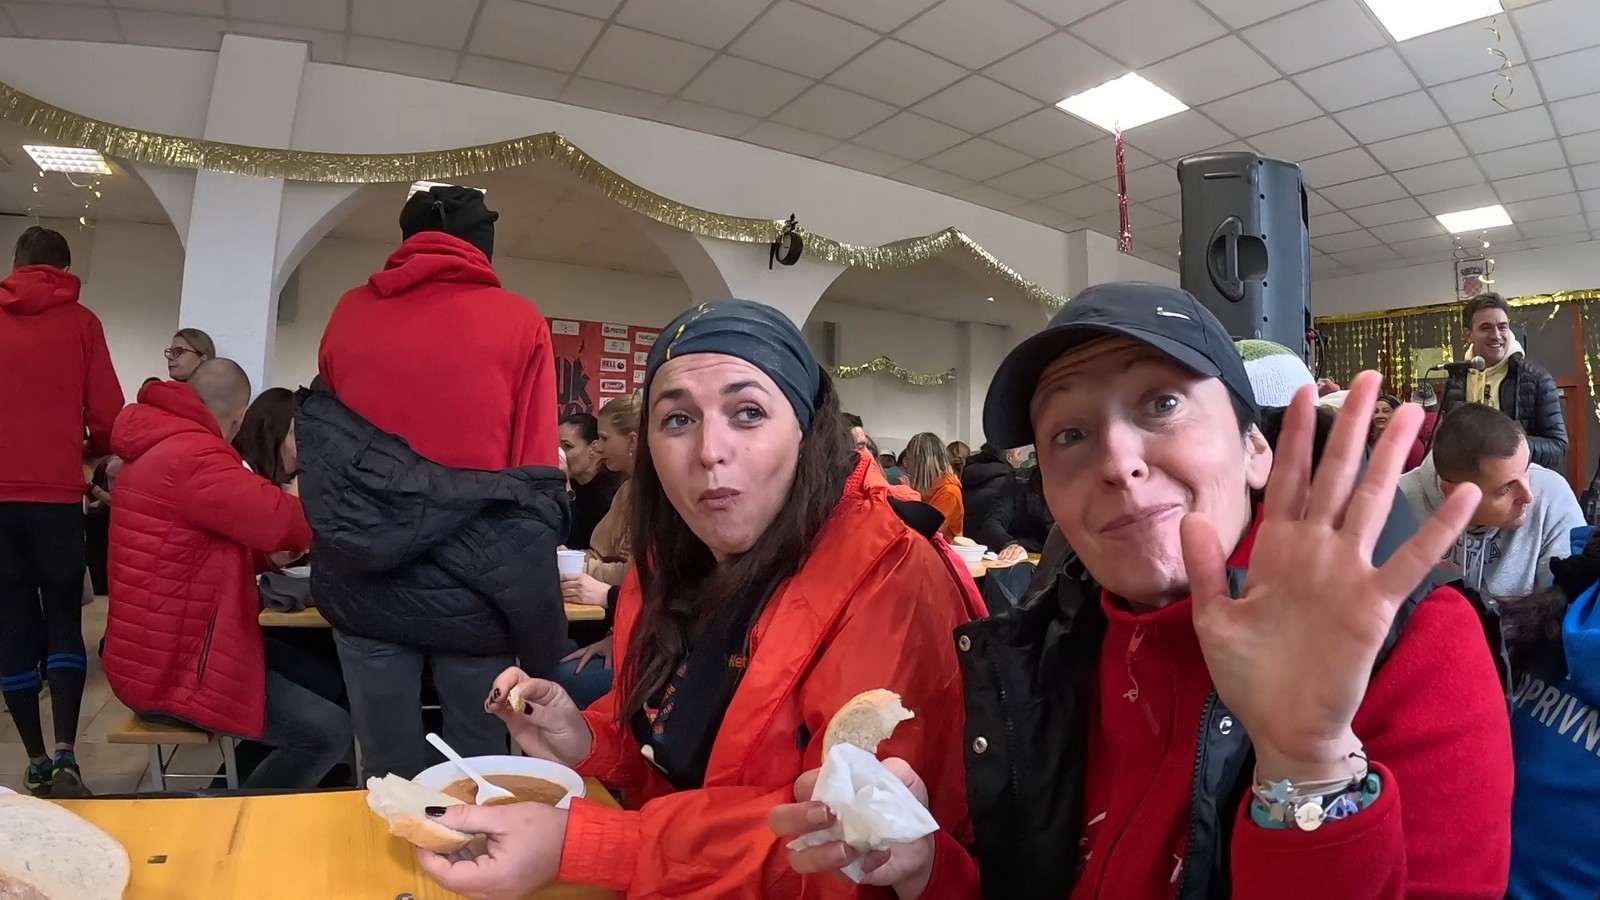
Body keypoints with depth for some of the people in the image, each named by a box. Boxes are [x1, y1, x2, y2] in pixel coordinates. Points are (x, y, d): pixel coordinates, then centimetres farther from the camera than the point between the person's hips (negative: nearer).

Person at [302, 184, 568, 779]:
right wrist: (533, 619, 9)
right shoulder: (521, 323, -2)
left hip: (365, 586, 3)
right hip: (471, 592, -2)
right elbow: (536, 477, -2)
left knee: (389, 776, 15)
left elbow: (320, 448, 17)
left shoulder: (350, 313, 7)